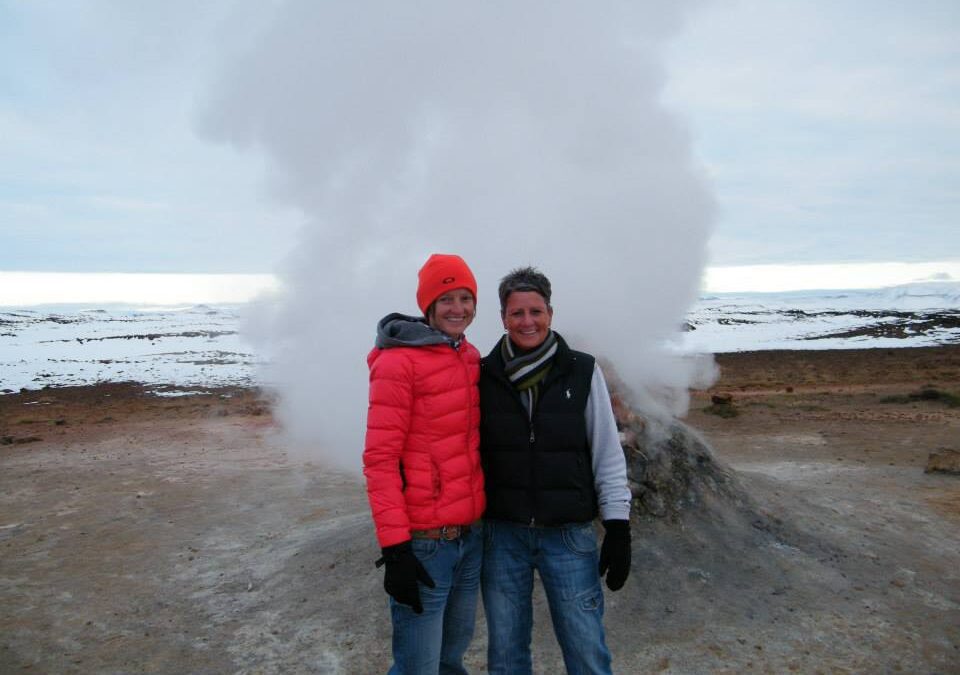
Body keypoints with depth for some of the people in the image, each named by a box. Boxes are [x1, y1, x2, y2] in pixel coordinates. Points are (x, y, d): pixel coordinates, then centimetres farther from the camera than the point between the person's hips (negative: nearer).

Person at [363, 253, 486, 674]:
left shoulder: (470, 357, 9)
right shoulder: (398, 362, -13)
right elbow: (379, 459, -15)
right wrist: (394, 547, -19)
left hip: (471, 535, 7)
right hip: (424, 542, -7)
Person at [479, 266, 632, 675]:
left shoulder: (583, 372, -3)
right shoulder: (484, 375, -1)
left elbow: (608, 454, 0)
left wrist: (618, 528, -4)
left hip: (570, 534, -1)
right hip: (502, 534, 1)